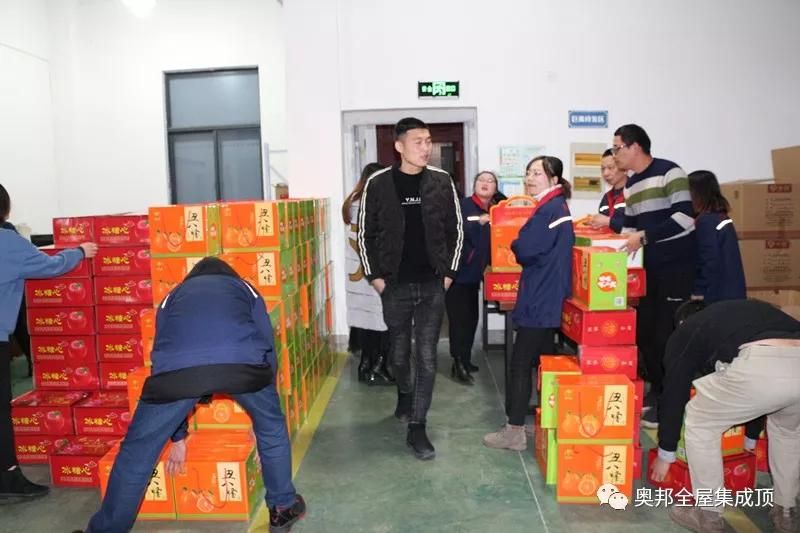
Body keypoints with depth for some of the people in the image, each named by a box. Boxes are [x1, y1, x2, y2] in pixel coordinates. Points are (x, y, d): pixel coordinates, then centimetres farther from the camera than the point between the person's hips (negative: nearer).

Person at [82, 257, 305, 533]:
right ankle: (283, 508, 41)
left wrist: (177, 436, 47)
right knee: (272, 428, 29)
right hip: (243, 363, 0)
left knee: (137, 452, 22)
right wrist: (261, 398, 49)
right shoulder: (244, 288, 38)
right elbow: (267, 346, 36)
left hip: (179, 367, 0)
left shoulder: (174, 295, 40)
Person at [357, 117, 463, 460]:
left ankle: (416, 428, 9)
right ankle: (405, 395, 45)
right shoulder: (378, 183, -4)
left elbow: (455, 231, 7)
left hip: (432, 284, 0)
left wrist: (449, 273, 2)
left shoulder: (442, 182, 0)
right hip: (395, 285, 0)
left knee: (427, 357, -1)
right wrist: (375, 276, -2)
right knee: (400, 352, 15)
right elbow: (365, 235, 2)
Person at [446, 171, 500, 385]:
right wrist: (480, 221, -29)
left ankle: (464, 360, 23)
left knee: (471, 317, 11)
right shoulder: (464, 205, -7)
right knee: (460, 318, -6)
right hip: (457, 271, -7)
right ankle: (459, 363, 0)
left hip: (474, 272, 7)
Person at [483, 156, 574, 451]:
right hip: (548, 298, 10)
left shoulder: (550, 210, -16)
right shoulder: (557, 208, 15)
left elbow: (525, 250, -21)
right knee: (544, 361, 16)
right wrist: (521, 243, 3)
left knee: (520, 363, -5)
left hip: (541, 300, -10)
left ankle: (514, 432, 2)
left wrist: (513, 241, -2)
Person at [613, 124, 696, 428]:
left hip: (676, 269, -8)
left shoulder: (669, 173, -12)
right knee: (644, 332, 11)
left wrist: (644, 237, -24)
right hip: (649, 269, 8)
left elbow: (685, 217, -22)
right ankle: (656, 390, 29)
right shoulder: (630, 186, 13)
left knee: (666, 336, -3)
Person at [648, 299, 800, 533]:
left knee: (699, 422, 21)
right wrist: (750, 439, 63)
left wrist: (665, 454, 39)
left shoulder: (684, 332, 27)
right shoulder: (752, 311, 42)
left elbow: (674, 394, 28)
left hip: (760, 367, -6)